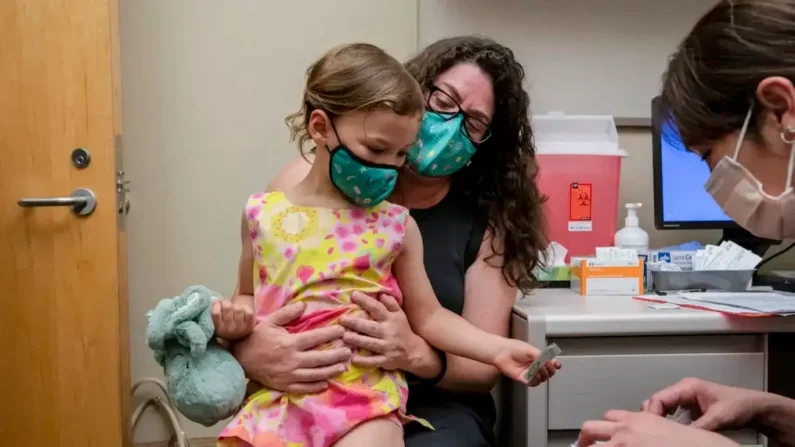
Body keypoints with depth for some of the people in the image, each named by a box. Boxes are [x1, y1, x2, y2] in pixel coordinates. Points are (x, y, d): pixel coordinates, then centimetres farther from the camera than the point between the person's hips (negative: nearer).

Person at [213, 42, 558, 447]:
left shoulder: (396, 225, 1)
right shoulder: (262, 214, 3)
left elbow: (427, 316, 7)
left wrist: (498, 350, -3)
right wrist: (235, 320, -5)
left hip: (366, 398, -1)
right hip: (277, 395, 2)